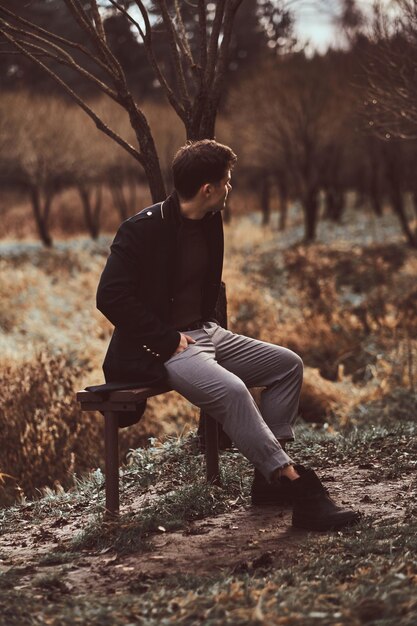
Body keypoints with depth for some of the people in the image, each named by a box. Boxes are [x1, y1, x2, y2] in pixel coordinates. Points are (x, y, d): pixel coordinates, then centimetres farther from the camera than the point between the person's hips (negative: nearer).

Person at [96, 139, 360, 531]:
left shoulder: (210, 223, 10)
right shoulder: (143, 229, -16)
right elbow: (110, 296, -20)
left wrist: (210, 322, 10)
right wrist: (169, 340, -21)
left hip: (205, 332, 9)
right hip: (162, 350, -9)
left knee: (287, 365, 1)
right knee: (230, 390, -32)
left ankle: (269, 476, 0)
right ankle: (294, 484, -29)